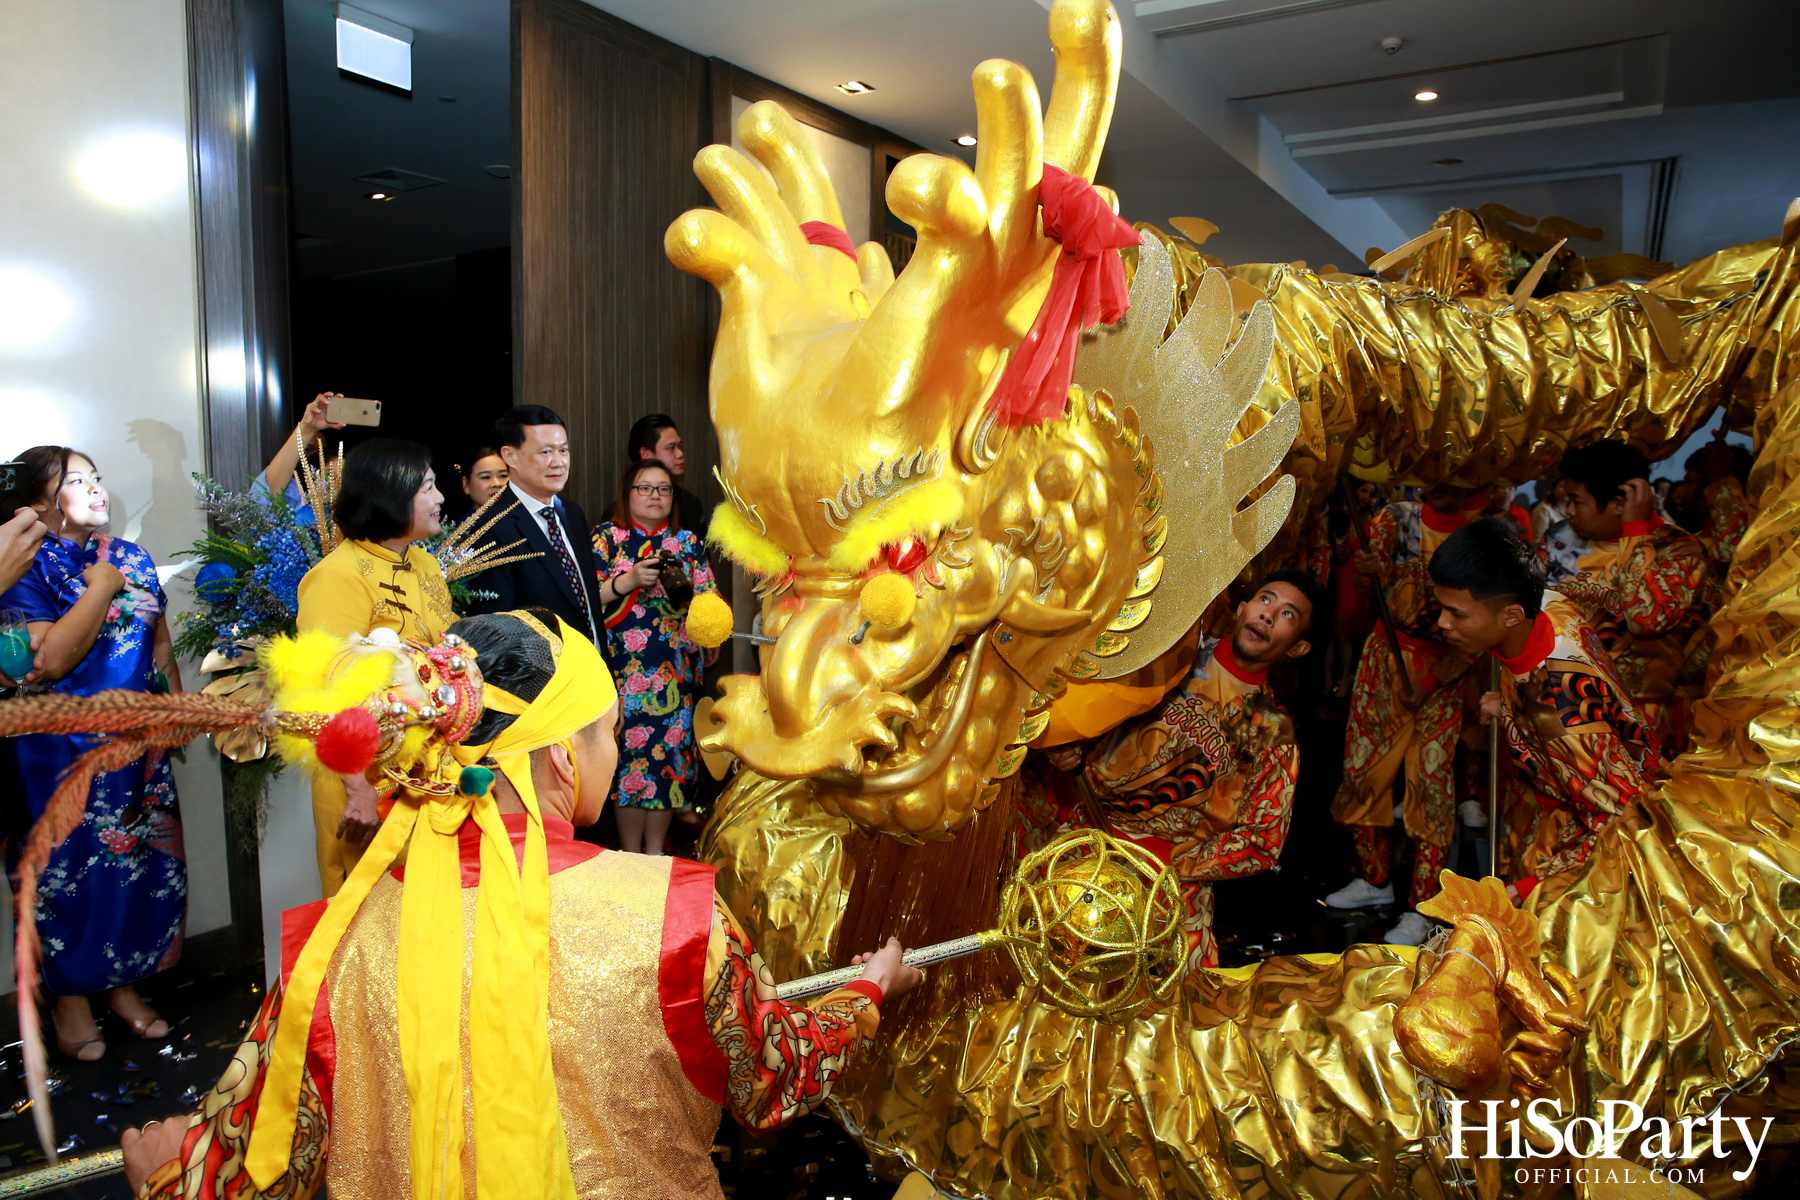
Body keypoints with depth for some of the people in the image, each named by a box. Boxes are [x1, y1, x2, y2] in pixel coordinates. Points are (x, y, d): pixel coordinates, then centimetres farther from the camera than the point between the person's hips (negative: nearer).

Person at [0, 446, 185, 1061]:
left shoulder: (133, 559, 7)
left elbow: (161, 645, 14)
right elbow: (50, 661, -22)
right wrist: (100, 588, -17)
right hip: (63, 749, -5)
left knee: (141, 859, 10)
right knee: (71, 866, 6)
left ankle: (125, 983, 27)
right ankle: (70, 994, 24)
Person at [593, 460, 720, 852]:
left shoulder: (687, 542, 12)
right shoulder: (606, 537, 3)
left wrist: (711, 643, 0)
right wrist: (629, 580, -17)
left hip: (677, 670, 3)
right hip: (626, 669, -3)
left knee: (669, 750, 4)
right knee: (632, 750, -4)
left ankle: (655, 850, 18)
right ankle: (631, 855, 10)